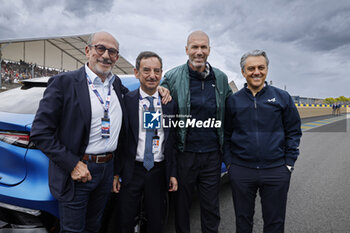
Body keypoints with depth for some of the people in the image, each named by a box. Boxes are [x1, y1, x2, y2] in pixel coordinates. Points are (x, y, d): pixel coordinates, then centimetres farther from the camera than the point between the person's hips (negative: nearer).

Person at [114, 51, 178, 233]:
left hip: (159, 171, 2)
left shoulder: (170, 103, 1)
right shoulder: (126, 101, -5)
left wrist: (173, 173, 2)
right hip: (132, 170, -1)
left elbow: (173, 141, 3)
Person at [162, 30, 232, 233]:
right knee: (182, 203, 13)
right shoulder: (172, 77, -3)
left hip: (212, 155, 2)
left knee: (211, 207, 14)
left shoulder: (221, 78, 6)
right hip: (184, 153, -2)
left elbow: (229, 114, 16)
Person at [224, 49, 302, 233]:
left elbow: (293, 132, 5)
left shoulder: (282, 97, 2)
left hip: (276, 171, 0)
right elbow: (226, 135, 7)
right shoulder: (233, 101, 3)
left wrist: (289, 163, -1)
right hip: (240, 171, 1)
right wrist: (229, 162, 1)